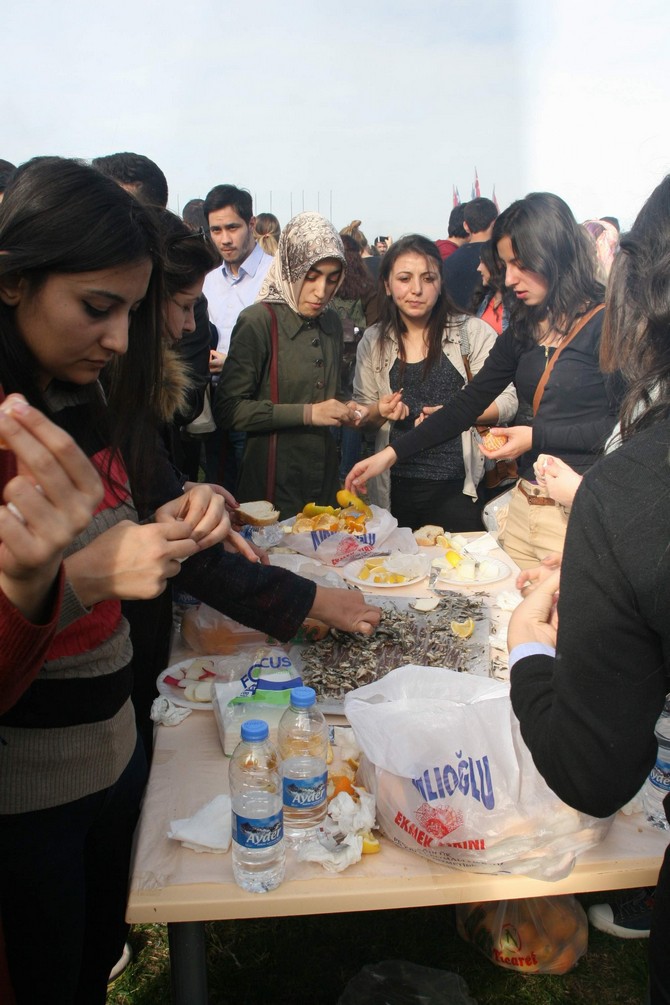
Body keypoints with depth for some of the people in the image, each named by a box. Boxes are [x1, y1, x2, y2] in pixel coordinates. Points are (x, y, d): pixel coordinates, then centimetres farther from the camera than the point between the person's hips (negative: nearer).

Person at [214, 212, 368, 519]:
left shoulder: (331, 323, 8)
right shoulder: (258, 322, -12)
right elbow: (228, 409, -17)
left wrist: (345, 412, 0)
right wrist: (306, 413, -19)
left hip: (325, 480, 6)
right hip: (274, 485, -6)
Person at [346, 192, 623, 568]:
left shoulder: (607, 325, -8)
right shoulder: (524, 329, 11)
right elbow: (465, 407, 11)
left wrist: (536, 436, -12)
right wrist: (389, 455, 5)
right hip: (525, 506, 6)